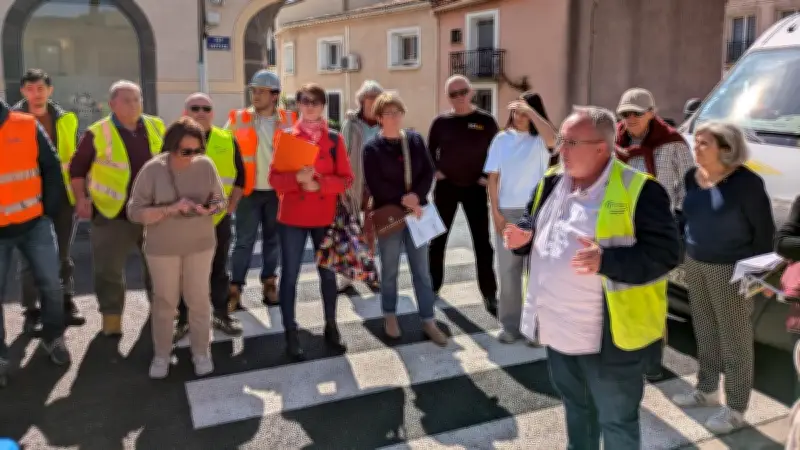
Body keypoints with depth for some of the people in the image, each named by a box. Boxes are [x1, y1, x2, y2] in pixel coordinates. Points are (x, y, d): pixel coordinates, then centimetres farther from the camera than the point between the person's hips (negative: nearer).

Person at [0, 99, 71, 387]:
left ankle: (53, 339, 27)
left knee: (50, 284, 5)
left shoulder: (27, 127, -2)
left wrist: (50, 209, -1)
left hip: (35, 224, 1)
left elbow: (51, 169, 4)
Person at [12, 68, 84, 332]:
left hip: (63, 194, 3)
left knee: (64, 255, 13)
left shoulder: (65, 119, 6)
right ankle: (32, 311, 15)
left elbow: (76, 157, 12)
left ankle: (66, 303, 25)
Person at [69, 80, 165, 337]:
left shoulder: (156, 127, 3)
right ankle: (112, 317, 17)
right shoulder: (97, 134, -8)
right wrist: (81, 198, -10)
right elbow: (77, 169, 0)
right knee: (109, 269, 2)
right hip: (113, 213, -3)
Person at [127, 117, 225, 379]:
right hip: (162, 248, -1)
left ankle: (201, 352, 27)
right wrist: (170, 210, -26)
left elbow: (220, 201, 1)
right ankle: (161, 354, 28)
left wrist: (208, 209, -21)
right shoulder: (153, 169, -13)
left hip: (200, 245, 1)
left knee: (199, 299, 10)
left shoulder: (206, 165, -8)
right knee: (164, 301, 10)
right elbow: (135, 212, -14)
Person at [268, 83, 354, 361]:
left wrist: (319, 184, -18)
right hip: (292, 216, -1)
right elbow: (275, 178, -5)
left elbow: (346, 179, -2)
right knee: (290, 274, 3)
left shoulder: (334, 139, 1)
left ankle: (331, 328, 27)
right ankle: (291, 335, 13)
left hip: (325, 216, 1)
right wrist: (297, 178, -24)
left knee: (328, 272, 11)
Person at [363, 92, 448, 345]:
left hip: (417, 211, 3)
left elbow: (429, 172, 1)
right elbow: (375, 185, -12)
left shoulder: (415, 140, 6)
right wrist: (403, 200, -16)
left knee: (421, 269, 7)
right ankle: (390, 316, 26)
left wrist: (416, 196, -14)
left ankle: (428, 320, 15)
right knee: (390, 269, 9)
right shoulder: (372, 147, -5)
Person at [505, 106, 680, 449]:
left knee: (616, 419, 12)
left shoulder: (638, 191, -18)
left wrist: (606, 261, -34)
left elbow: (664, 253, -20)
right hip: (558, 326, 7)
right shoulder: (552, 182, 5)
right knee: (575, 405, 27)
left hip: (610, 335, -7)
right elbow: (536, 228, 19)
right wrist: (524, 234, -5)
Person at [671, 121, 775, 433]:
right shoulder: (692, 177, 2)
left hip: (731, 269, -7)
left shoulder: (745, 182, -17)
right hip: (695, 264, 7)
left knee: (734, 339, 5)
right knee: (705, 332, 19)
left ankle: (736, 409, 17)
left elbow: (764, 229, -13)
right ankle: (706, 390, 37)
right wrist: (685, 250, 9)